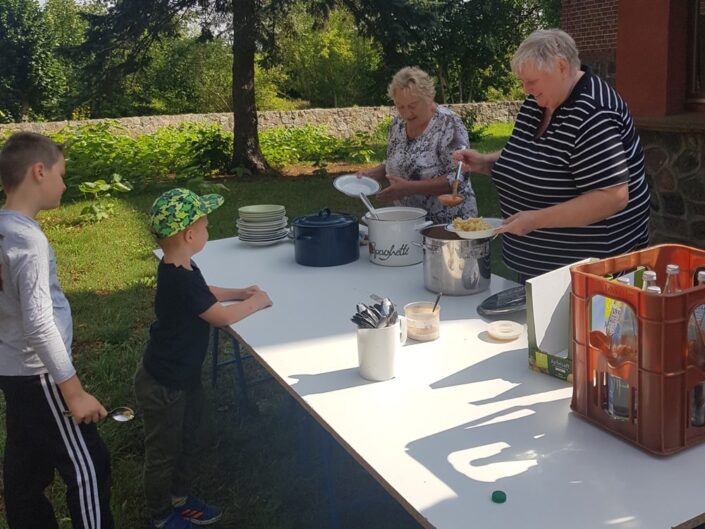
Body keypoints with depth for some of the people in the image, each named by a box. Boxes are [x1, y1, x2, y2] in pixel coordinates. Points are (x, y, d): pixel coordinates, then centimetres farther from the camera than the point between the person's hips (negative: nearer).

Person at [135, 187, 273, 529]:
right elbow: (221, 316, -25)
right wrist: (255, 302, -10)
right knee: (164, 452, 10)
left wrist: (239, 293, 8)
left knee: (189, 441, 24)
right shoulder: (181, 280, -31)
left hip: (185, 376, 10)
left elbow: (206, 293, 21)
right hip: (163, 384, -10)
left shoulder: (179, 270, 1)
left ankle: (180, 500, 42)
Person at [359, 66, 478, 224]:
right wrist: (373, 173, -1)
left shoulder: (448, 124, -14)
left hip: (449, 222, -5)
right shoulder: (398, 124, 4)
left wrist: (410, 188, -25)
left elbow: (458, 179, -19)